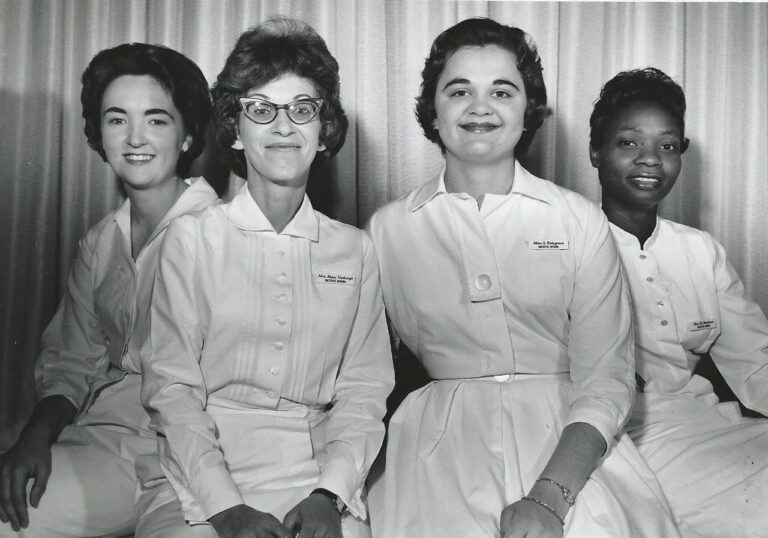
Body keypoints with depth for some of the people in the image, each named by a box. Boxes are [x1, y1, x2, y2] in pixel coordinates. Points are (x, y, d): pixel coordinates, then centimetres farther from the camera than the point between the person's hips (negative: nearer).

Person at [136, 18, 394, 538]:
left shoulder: (355, 250, 9)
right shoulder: (191, 237, 4)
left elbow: (364, 389, 5)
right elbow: (172, 387, -1)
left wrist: (329, 492, -10)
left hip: (318, 477, 1)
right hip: (203, 483, -1)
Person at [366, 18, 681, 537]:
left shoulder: (582, 222, 3)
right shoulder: (388, 228, 5)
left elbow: (606, 378, -4)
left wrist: (550, 496, -18)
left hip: (565, 427, 1)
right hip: (440, 432, 0)